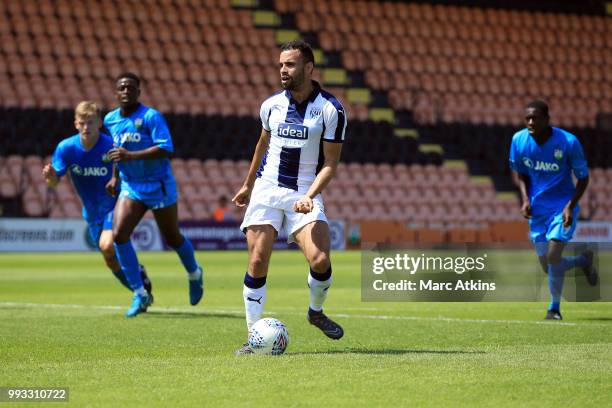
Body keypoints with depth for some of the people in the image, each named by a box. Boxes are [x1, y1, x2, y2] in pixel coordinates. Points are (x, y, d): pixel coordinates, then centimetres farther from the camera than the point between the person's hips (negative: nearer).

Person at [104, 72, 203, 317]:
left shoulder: (151, 117, -15)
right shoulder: (110, 120, 5)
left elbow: (166, 149, -25)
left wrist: (131, 156, -31)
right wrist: (115, 176, 14)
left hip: (159, 186, -5)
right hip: (130, 187, 5)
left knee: (172, 238, 8)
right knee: (118, 234, -15)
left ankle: (194, 274, 41)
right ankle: (140, 295, -7)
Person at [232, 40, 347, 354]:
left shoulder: (330, 110, -8)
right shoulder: (271, 105, 4)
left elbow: (330, 164, -6)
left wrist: (309, 196, -21)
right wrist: (247, 185, 30)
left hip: (305, 195, -3)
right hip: (266, 190, 3)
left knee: (320, 261, -19)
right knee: (257, 262, -8)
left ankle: (316, 312, 13)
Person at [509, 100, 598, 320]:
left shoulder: (568, 142, -18)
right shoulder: (519, 139, -8)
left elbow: (583, 178, -7)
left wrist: (570, 207, -20)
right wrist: (525, 198, -7)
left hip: (563, 206, -4)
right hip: (537, 209, 4)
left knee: (553, 257, -20)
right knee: (548, 268, 6)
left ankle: (554, 307, 1)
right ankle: (583, 261, 38)